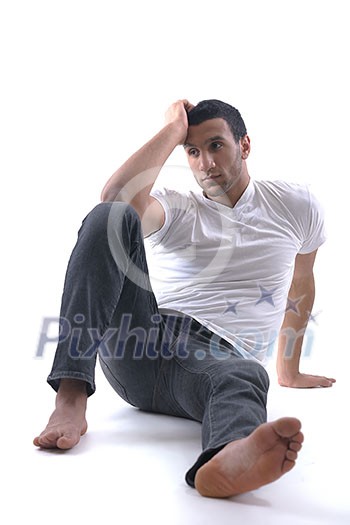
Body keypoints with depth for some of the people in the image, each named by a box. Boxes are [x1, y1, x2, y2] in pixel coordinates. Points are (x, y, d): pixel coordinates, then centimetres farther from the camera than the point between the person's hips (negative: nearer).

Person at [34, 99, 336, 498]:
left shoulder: (297, 206, 16)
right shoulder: (176, 209, 11)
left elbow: (300, 284, 29)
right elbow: (116, 196, -12)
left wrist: (289, 372, 35)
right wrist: (172, 129, 0)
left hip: (215, 359, 0)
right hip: (139, 346, 1)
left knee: (246, 376, -39)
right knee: (110, 217, -22)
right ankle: (71, 399, -31)